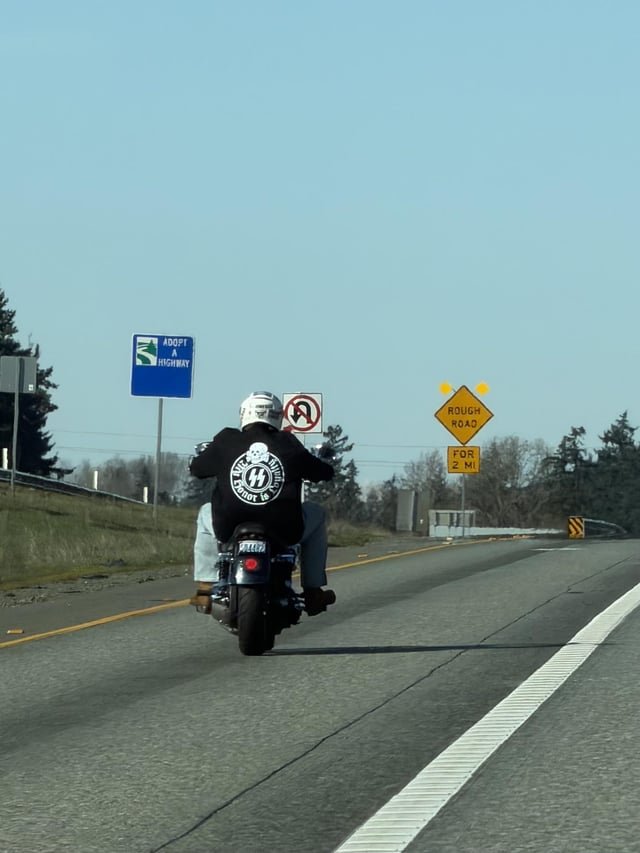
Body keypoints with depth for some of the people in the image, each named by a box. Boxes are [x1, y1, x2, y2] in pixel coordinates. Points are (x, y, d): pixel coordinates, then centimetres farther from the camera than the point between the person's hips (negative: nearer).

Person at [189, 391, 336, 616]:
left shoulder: (226, 441, 1)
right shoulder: (288, 444, 0)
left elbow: (196, 468, 15)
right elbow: (324, 473, 12)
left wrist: (209, 453, 39)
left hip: (229, 529, 1)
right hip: (282, 530, -1)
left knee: (206, 514, 36)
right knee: (316, 514, 29)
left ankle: (205, 587, 26)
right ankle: (313, 591, 25)